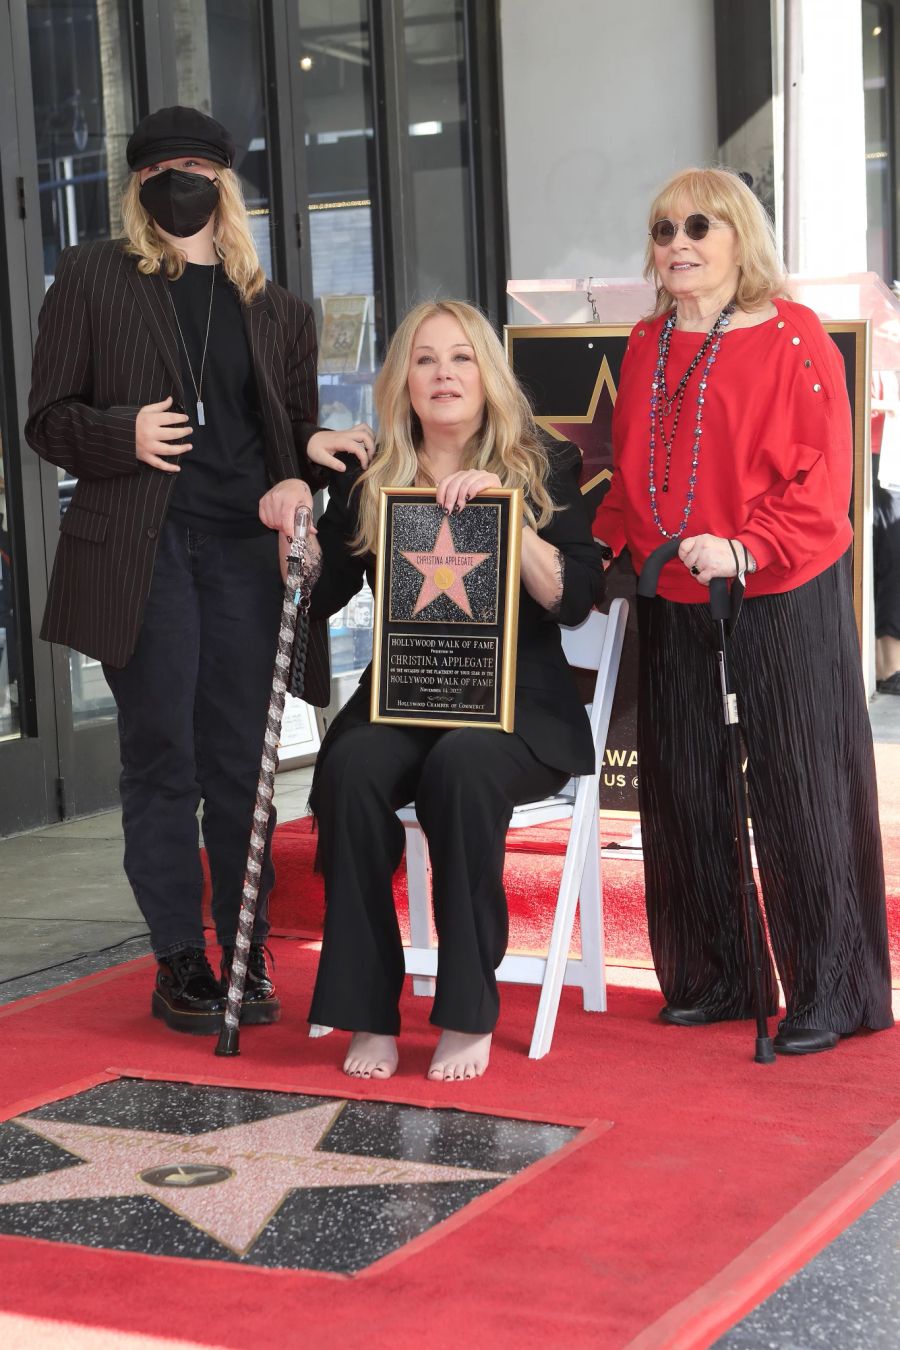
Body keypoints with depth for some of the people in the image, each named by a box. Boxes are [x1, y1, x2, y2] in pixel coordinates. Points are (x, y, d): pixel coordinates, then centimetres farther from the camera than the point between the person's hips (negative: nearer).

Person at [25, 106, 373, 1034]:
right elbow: (47, 420, 3)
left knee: (240, 763, 5)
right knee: (161, 758, 1)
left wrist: (299, 475, -5)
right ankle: (179, 961, 10)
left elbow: (296, 428, 19)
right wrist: (123, 434, -17)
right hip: (140, 551, -3)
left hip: (247, 548, 3)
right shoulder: (92, 277, 7)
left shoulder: (274, 308, 16)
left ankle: (248, 955, 14)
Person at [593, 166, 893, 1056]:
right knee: (684, 793, 10)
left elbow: (822, 476, -13)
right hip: (672, 607, 6)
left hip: (781, 604, -6)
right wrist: (605, 545, 5)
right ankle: (713, 981, 24)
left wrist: (747, 549, -24)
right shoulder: (646, 346, 12)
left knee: (798, 792, -1)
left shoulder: (792, 338, -7)